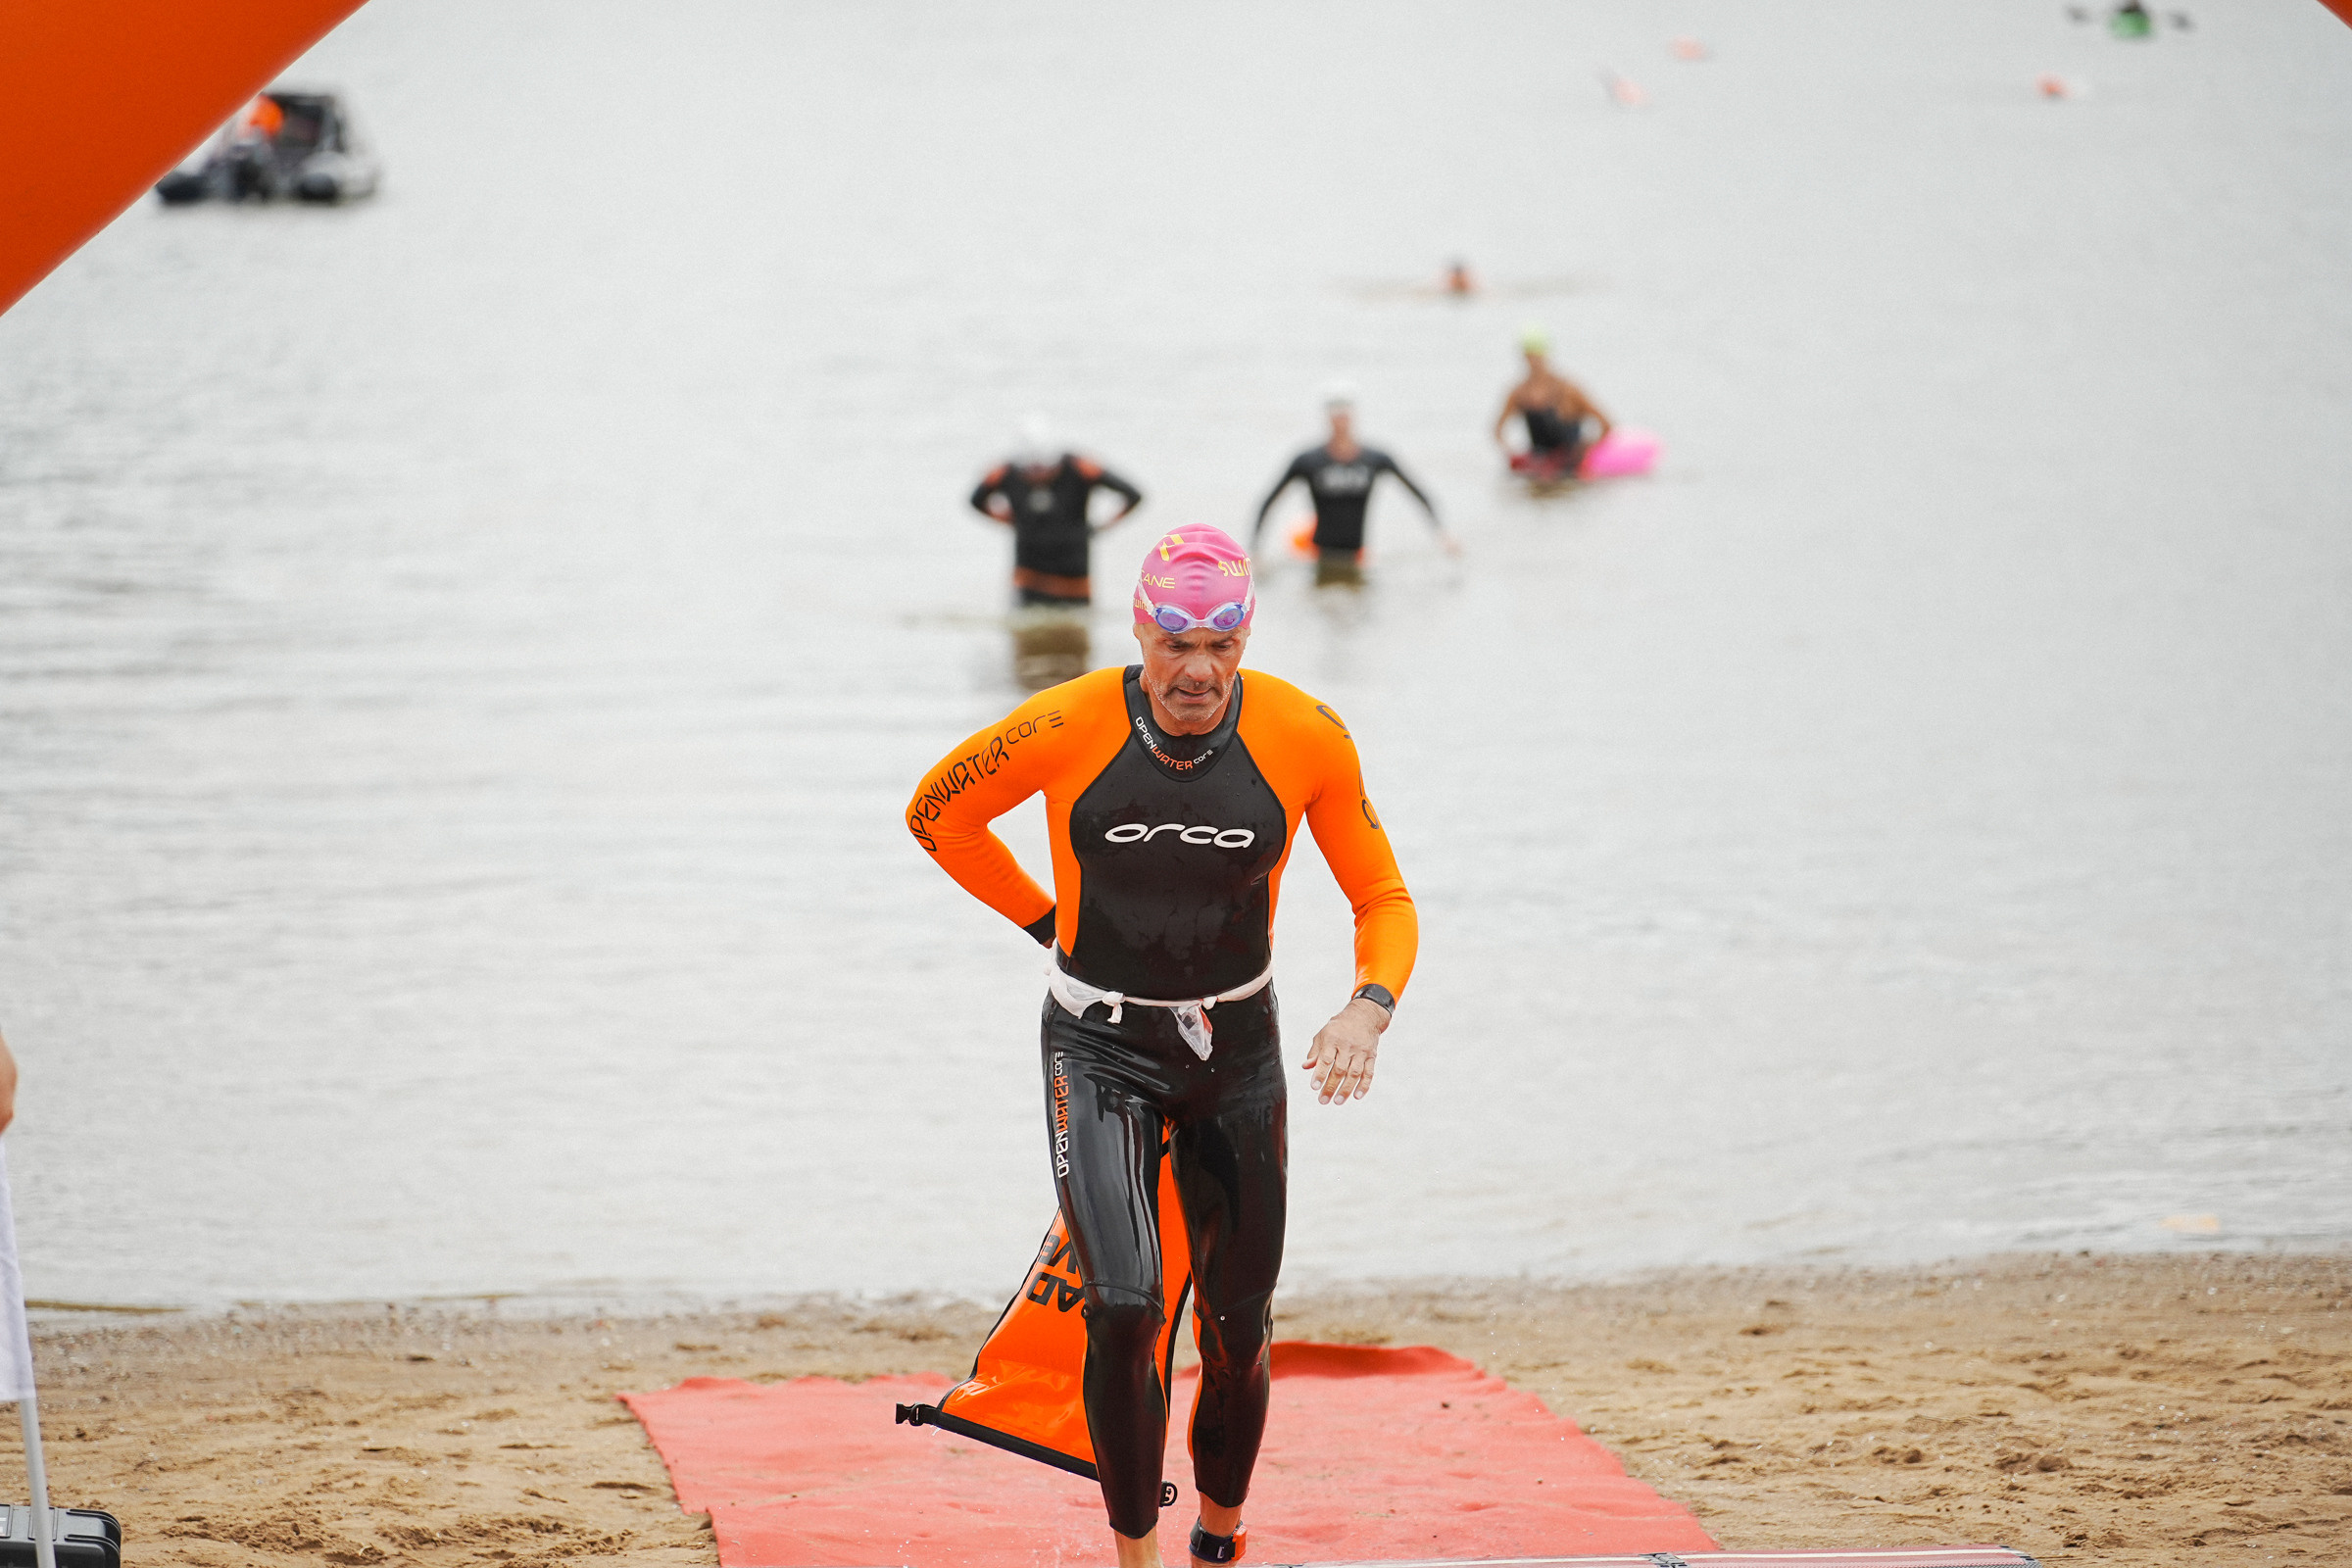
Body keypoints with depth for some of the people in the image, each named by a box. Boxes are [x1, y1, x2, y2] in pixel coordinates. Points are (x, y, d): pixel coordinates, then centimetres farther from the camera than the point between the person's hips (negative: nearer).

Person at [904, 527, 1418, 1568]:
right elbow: (937, 814, 2)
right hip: (1099, 1048, -2)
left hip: (1236, 1051, 2)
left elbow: (1383, 898, -3)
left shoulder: (1306, 739, -13)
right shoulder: (1067, 729, -17)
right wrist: (1049, 921, 2)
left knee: (1238, 1333, 8)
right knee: (1124, 1306, -19)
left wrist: (1369, 1006, -22)